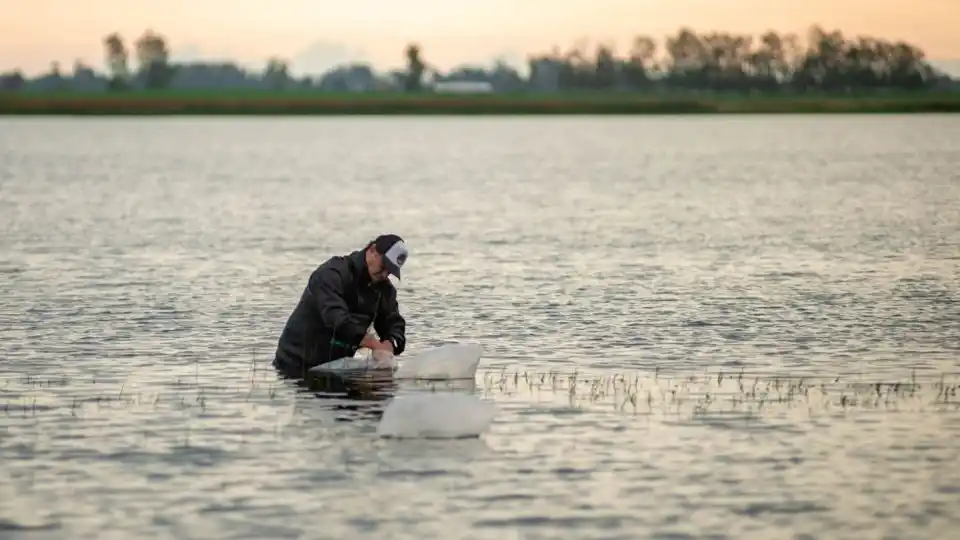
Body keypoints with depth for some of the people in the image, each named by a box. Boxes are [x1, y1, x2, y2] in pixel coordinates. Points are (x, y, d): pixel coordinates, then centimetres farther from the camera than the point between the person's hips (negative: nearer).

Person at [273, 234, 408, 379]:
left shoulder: (384, 288, 5)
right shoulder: (332, 274, -20)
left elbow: (395, 323, 3)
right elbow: (337, 319, -33)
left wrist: (390, 344, -22)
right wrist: (375, 344, -36)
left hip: (336, 367, 7)